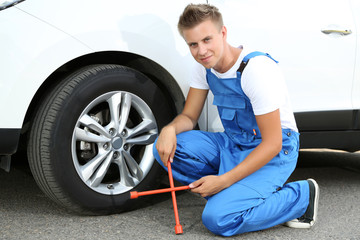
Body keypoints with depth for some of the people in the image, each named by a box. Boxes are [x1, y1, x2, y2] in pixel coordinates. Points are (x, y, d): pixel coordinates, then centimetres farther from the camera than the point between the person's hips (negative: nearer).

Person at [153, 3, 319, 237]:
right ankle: (234, 191, -3)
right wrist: (170, 129, -18)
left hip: (274, 153, -7)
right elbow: (189, 117, 8)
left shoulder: (257, 69, -26)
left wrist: (223, 181, -25)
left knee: (218, 219, -25)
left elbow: (272, 144, -24)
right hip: (234, 145, 8)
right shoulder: (205, 67, -2)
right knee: (165, 147, -13)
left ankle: (301, 196, -6)